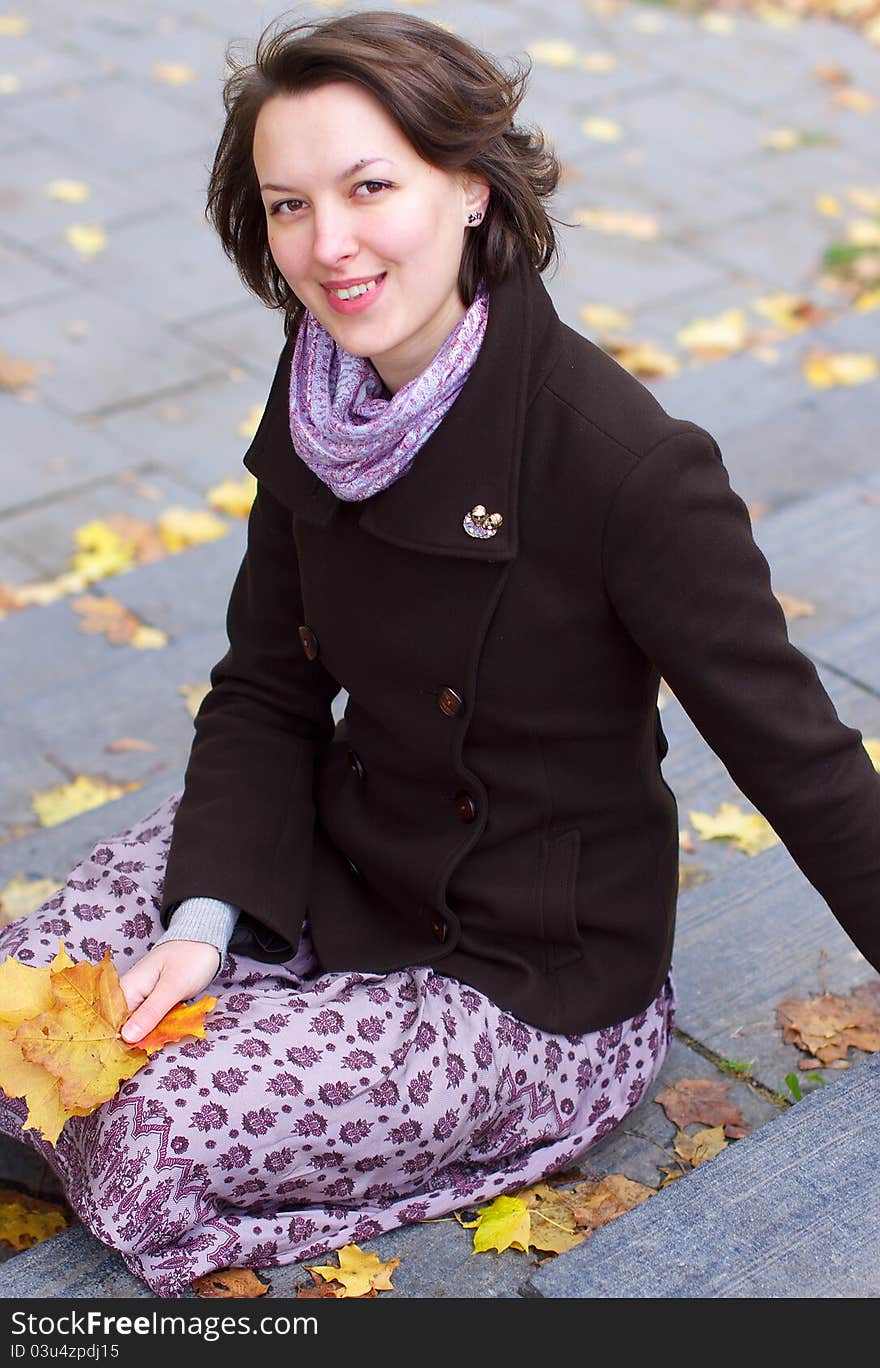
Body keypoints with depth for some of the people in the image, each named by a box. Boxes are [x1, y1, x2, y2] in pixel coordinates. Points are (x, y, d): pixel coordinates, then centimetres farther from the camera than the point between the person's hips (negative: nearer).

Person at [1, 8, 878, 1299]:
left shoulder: (627, 463, -28)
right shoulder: (319, 398, -6)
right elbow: (265, 691, 1)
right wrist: (203, 918, -12)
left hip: (529, 977, -5)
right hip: (332, 867, 6)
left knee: (146, 1155, -17)